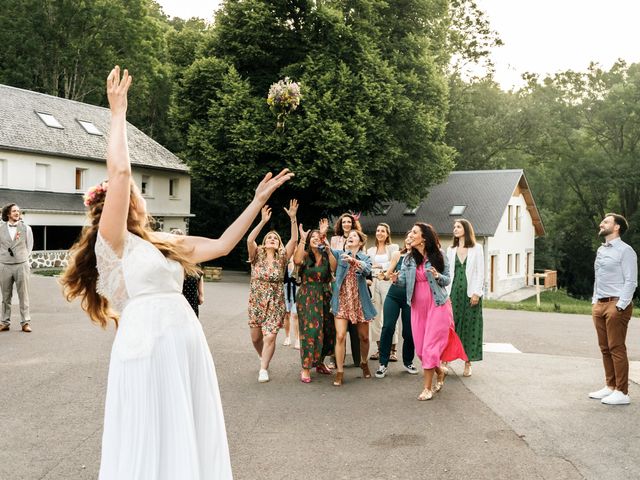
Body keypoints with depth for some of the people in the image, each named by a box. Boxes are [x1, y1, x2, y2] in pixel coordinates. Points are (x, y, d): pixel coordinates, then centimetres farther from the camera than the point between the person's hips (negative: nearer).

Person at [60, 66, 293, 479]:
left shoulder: (163, 243, 19)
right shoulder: (111, 242, -3)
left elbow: (221, 246, 19)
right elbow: (119, 171, -15)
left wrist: (258, 201, 19)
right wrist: (119, 111, -7)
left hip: (187, 348, 8)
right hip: (147, 348, -7)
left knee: (190, 443, 13)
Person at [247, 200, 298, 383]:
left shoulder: (282, 258, 0)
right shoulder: (257, 256, -1)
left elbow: (294, 240, -13)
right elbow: (249, 240, -20)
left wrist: (293, 218, -22)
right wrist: (263, 221, -28)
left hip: (275, 303, -1)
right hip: (256, 301, 1)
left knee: (270, 337, -12)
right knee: (256, 338, 11)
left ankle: (263, 368, -1)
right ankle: (264, 359, 39)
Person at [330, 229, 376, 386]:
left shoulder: (365, 258, 5)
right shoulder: (340, 254, 7)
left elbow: (367, 270, -17)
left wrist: (353, 260, -34)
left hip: (359, 301, 1)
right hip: (342, 300, -1)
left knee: (364, 337, 11)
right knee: (340, 336, -11)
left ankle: (364, 363, 36)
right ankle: (340, 372, -1)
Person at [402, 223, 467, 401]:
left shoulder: (438, 255, -4)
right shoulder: (409, 259, 5)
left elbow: (447, 280, 2)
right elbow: (403, 279, -2)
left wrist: (438, 276, -20)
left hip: (437, 305, -4)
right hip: (418, 306, 4)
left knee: (430, 346, -6)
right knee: (420, 348, 8)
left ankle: (427, 387, 4)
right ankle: (440, 372, 34)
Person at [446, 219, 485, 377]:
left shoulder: (476, 248, 4)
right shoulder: (451, 250, 13)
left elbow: (480, 272, -1)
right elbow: (447, 272, 10)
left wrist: (476, 293, -10)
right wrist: (447, 293, 0)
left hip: (470, 293, -2)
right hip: (454, 292, 3)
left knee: (469, 327, 1)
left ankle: (468, 363, 8)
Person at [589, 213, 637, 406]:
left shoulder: (625, 251, -8)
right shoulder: (601, 250, 16)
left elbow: (631, 281, -13)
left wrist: (620, 306, -18)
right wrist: (595, 301, 15)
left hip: (616, 304, -8)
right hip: (600, 304, 8)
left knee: (617, 349, -6)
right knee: (605, 348, 12)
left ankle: (622, 393, 0)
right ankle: (610, 386, 21)